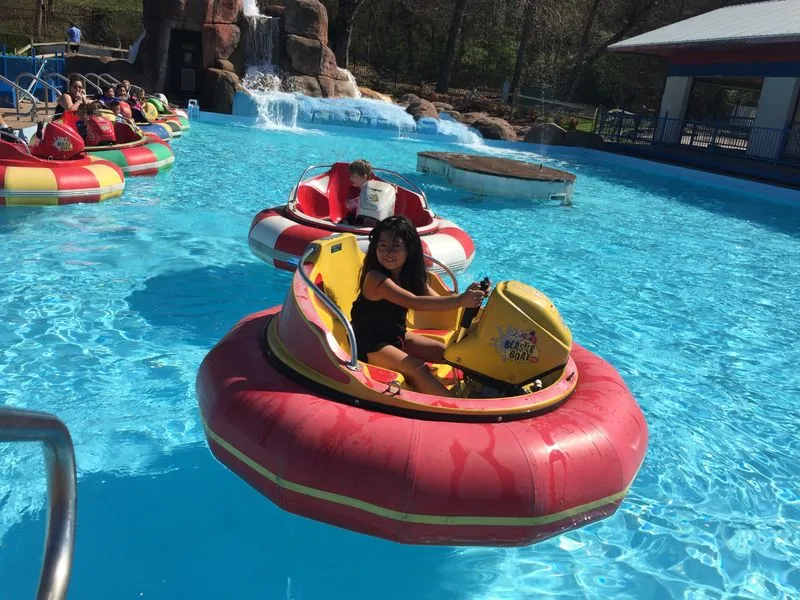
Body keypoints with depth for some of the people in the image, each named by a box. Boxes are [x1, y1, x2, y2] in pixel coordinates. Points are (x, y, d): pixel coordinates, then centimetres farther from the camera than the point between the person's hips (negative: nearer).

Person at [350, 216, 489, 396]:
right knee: (418, 369, -24)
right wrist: (460, 300, -45)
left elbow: (437, 300, -12)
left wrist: (469, 297, -31)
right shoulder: (375, 278, -27)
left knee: (446, 352, 3)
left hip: (396, 336, 8)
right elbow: (415, 303, -38)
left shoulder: (410, 275, -1)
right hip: (370, 345, -8)